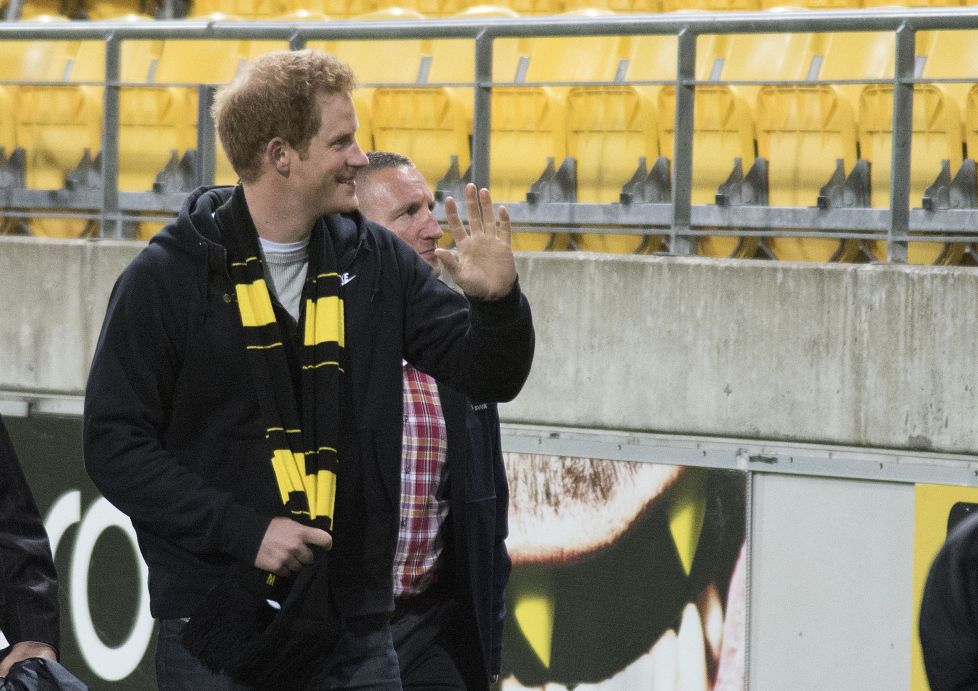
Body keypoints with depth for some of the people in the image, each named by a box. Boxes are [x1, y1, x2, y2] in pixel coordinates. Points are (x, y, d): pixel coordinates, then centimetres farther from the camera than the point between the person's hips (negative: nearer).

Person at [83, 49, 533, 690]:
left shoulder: (377, 263, 7)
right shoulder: (167, 277, -4)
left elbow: (490, 377, 10)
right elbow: (115, 444, -7)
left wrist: (497, 300, -13)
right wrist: (246, 532, -17)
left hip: (356, 630, 4)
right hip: (215, 629, -3)